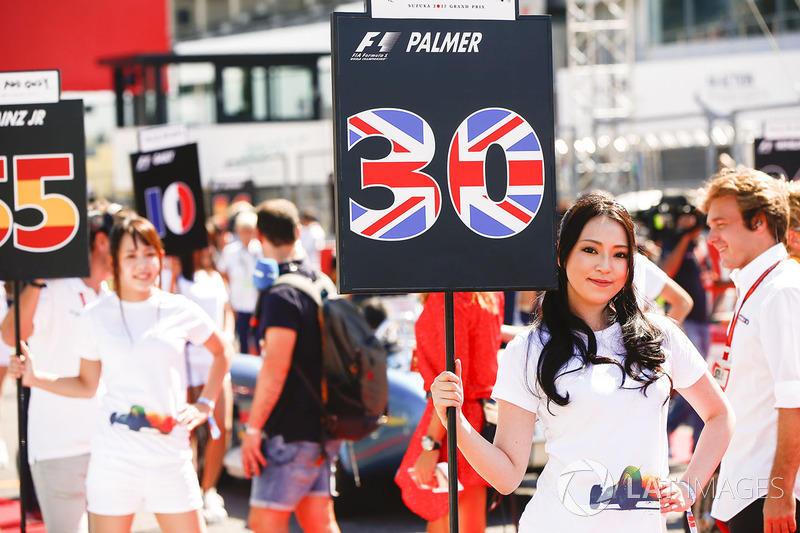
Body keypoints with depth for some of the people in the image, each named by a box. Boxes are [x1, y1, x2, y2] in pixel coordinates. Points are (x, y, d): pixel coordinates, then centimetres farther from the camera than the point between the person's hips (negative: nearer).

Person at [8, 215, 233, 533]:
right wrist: (35, 377, 0)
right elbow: (87, 385, 11)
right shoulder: (97, 315, 3)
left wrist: (205, 405, 9)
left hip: (170, 455, 1)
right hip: (114, 456, 0)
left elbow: (222, 353, 19)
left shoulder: (181, 311, 2)